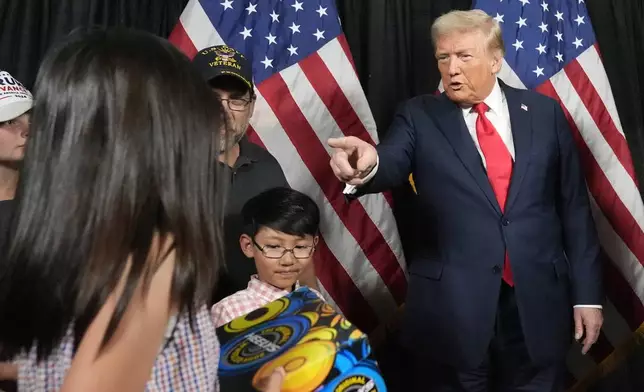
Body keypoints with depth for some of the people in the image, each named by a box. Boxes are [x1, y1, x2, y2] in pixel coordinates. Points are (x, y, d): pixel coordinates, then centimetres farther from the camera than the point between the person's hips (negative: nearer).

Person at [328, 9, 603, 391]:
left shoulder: (544, 112, 4)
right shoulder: (420, 116, -1)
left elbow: (574, 206, 6)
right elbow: (392, 164, -20)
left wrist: (587, 292, 5)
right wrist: (367, 166, -44)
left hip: (538, 303, 2)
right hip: (452, 307, -1)